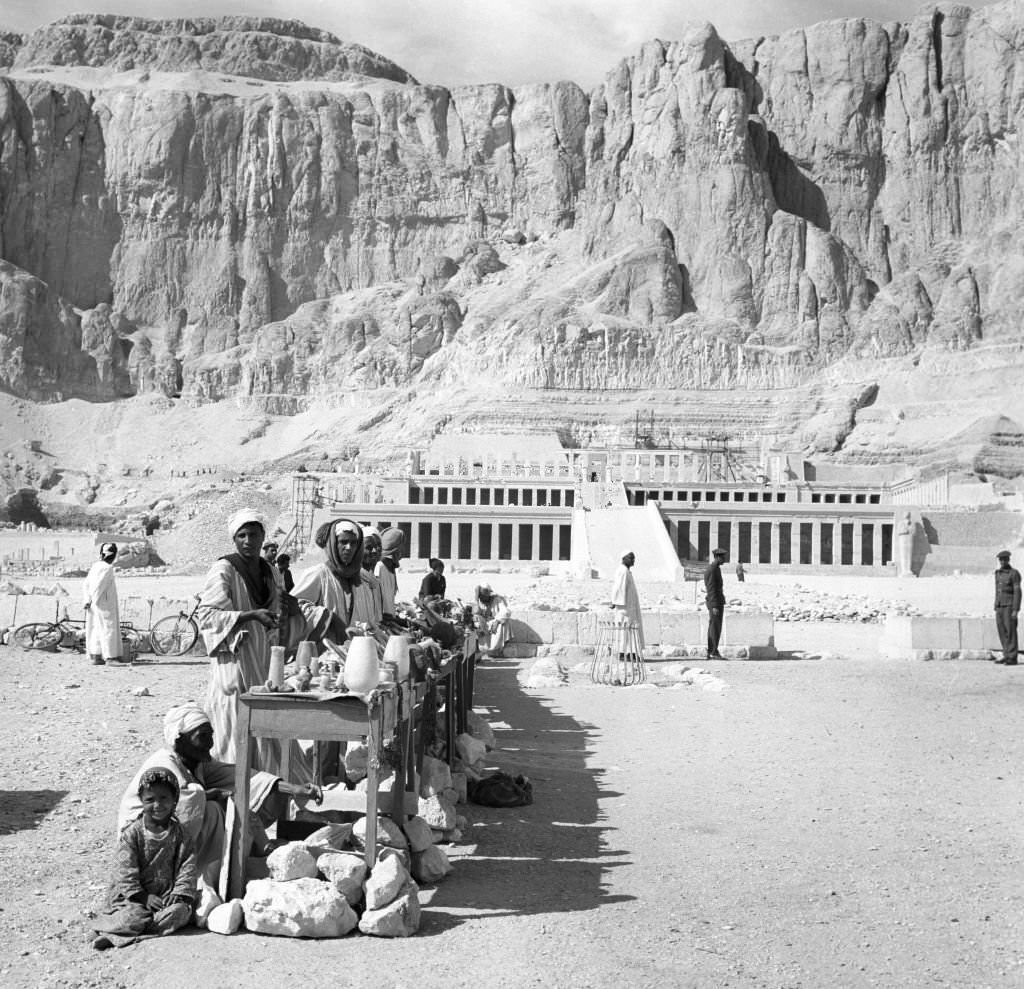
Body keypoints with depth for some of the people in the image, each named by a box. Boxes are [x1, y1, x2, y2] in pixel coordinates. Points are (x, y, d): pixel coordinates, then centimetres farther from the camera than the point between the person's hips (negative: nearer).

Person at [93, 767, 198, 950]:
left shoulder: (179, 834, 6)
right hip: (134, 896, -3)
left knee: (180, 911, -28)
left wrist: (179, 894, -12)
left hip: (167, 895, 3)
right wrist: (143, 897, -15)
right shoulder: (132, 833, -1)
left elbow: (187, 866, 3)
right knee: (133, 915, -35)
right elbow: (125, 870, -7)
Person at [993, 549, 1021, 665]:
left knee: (1011, 632, -7)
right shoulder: (998, 573, 15)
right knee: (1002, 632, 7)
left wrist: (1015, 610, -20)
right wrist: (996, 609, 17)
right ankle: (1007, 656, 13)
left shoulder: (1014, 573, -8)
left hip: (1010, 607, -7)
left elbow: (1017, 592, -13)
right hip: (1000, 607, 7)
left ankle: (1012, 658, -4)